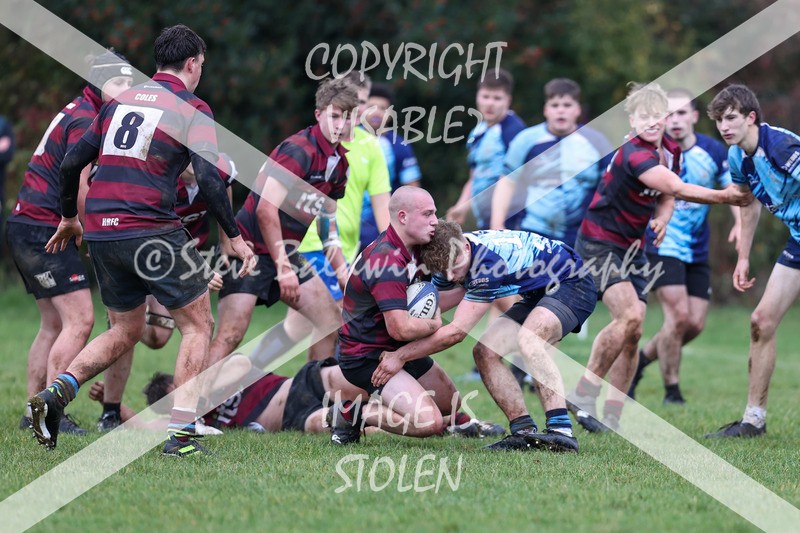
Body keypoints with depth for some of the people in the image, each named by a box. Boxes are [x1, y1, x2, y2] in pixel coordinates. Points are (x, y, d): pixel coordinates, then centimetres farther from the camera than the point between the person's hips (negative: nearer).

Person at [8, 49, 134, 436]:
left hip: (27, 227, 10)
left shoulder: (77, 114, 18)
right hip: (43, 230, -10)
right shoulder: (85, 121, -14)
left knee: (54, 325, 12)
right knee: (80, 320, -12)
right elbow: (76, 187, -22)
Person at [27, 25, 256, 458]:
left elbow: (72, 162, 16)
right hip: (152, 234, -6)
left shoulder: (120, 101, 15)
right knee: (197, 325, 8)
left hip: (100, 231, 6)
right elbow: (209, 178, -13)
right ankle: (180, 434, -2)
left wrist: (69, 217, 30)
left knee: (125, 331, 21)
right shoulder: (192, 109, -2)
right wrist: (235, 237, -4)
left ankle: (55, 393, 1)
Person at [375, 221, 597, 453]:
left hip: (573, 285, -9)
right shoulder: (449, 255, -9)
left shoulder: (489, 259, -34)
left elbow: (457, 331, -29)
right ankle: (525, 431, -7)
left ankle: (561, 431, -41)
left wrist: (401, 355, -23)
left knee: (528, 339, -35)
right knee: (485, 352, -6)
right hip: (537, 295, 9)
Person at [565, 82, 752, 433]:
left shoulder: (671, 150, 3)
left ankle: (611, 418, 5)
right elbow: (677, 189, -34)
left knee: (633, 333, 0)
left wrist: (662, 219, -8)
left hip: (632, 248, 8)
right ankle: (582, 394, -13)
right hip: (600, 243, -8)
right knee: (630, 315, -25)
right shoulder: (633, 155, -25)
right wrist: (726, 197, -37)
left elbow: (666, 196, 15)